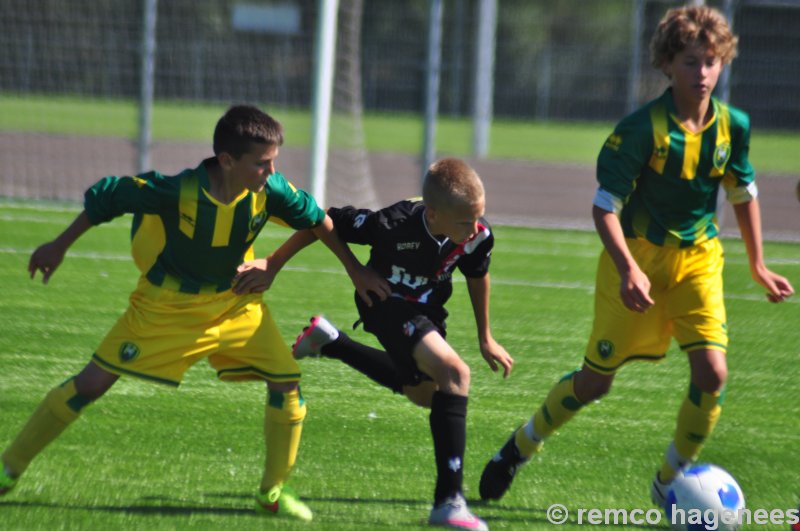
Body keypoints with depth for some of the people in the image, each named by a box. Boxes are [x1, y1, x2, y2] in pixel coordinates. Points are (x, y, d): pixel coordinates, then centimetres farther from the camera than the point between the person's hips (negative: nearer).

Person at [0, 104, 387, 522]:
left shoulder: (269, 190, -20)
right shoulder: (178, 192, -32)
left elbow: (314, 218, 0)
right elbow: (107, 197, -17)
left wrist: (355, 270, 9)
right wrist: (58, 248, -6)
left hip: (235, 303, 4)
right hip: (167, 306, -4)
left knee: (286, 381, -8)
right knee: (93, 383, -5)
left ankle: (273, 493, 9)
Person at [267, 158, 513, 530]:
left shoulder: (478, 236, -23)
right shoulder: (394, 225, -38)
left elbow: (477, 276, 1)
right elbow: (325, 222, -25)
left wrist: (485, 338, 12)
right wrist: (273, 265, -22)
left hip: (426, 310, 7)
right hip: (387, 302, -7)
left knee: (425, 393, 28)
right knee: (454, 373, -28)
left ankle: (327, 343, 45)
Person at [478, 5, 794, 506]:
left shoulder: (733, 126, -5)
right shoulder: (642, 128, -19)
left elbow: (744, 194, 13)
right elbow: (605, 206, -17)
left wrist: (758, 266, 14)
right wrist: (629, 269, -30)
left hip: (698, 258, 3)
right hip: (639, 256, -3)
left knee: (713, 372, -15)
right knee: (596, 380, 5)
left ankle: (671, 481, 4)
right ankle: (521, 446, 31)